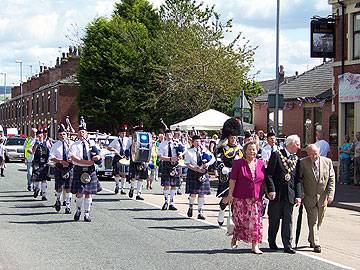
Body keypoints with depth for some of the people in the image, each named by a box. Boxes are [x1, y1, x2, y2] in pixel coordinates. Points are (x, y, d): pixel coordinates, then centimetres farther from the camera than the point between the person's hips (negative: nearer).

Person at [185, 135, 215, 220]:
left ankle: (200, 212, 5)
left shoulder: (205, 151, 8)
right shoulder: (189, 152, -1)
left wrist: (208, 163, -16)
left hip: (203, 174, 3)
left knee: (202, 193, 1)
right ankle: (190, 207, 24)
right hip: (193, 174, -3)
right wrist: (197, 169, -18)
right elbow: (188, 164, -8)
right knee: (193, 193, -4)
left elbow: (213, 158, 4)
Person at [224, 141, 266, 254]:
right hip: (241, 198, -3)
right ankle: (235, 238, 30)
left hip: (256, 198, 3)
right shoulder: (238, 163, -2)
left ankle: (255, 245, 2)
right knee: (241, 221, 4)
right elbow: (232, 180, -4)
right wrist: (230, 195, -8)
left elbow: (264, 181, 16)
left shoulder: (260, 164, 9)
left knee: (256, 221, -2)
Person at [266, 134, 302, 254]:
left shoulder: (295, 158, 10)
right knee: (274, 220, 7)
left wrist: (298, 195, 4)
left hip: (290, 194, 4)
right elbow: (269, 174, -8)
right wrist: (271, 190, -16)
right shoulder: (276, 155, -5)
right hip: (277, 194, -4)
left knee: (288, 221, 1)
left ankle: (287, 245, 3)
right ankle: (272, 242, 24)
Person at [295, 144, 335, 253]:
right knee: (313, 221, -7)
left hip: (323, 197, 3)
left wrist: (330, 194, -4)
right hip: (309, 197, -3)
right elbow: (299, 178, 1)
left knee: (318, 221, 12)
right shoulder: (303, 163, -8)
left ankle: (311, 240, 28)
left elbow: (331, 178, 3)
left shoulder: (327, 162, -2)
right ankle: (315, 243, -5)